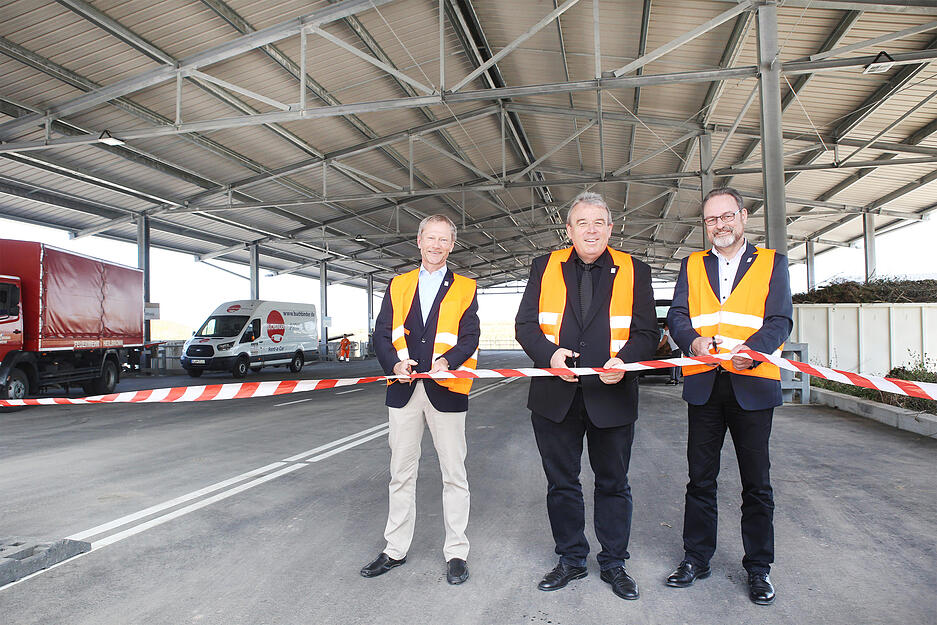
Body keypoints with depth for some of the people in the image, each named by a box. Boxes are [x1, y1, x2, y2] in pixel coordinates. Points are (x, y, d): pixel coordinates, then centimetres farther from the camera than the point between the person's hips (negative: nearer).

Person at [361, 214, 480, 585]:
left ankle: (456, 552, 20)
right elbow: (381, 334, 6)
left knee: (453, 474, 5)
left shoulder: (464, 288, 6)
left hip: (446, 390, -2)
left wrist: (447, 361, -23)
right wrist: (394, 363, -13)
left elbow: (470, 338, -3)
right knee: (401, 473, 12)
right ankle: (395, 550, 27)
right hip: (404, 389, 3)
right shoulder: (398, 285, 12)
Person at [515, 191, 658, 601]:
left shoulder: (633, 272, 4)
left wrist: (624, 360, -19)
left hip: (611, 396, -1)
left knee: (613, 485, 13)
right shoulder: (545, 268, 6)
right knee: (561, 483, 13)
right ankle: (571, 559, 31)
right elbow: (525, 324, 2)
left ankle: (614, 563, 31)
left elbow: (647, 332, 1)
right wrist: (549, 353, -18)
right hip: (555, 397, 1)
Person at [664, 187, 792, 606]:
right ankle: (696, 559, 25)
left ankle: (758, 567, 25)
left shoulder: (772, 263, 6)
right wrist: (693, 340, -21)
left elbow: (780, 320, -4)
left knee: (756, 482, 9)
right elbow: (676, 315, 1)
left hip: (753, 383, -2)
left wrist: (749, 350, -24)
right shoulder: (692, 265, 12)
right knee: (700, 478, 11)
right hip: (703, 384, 2)